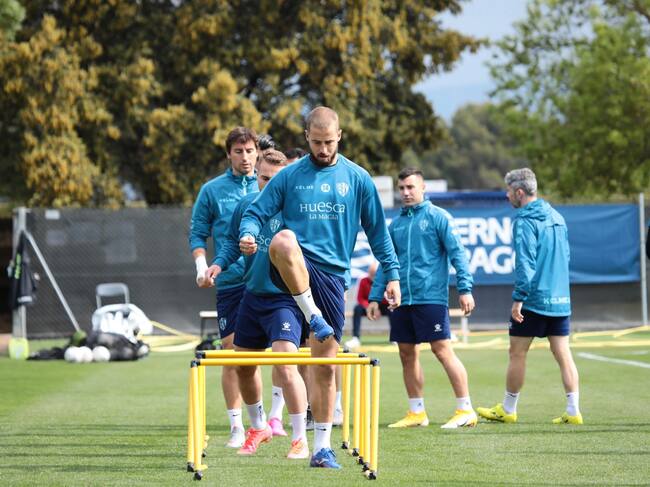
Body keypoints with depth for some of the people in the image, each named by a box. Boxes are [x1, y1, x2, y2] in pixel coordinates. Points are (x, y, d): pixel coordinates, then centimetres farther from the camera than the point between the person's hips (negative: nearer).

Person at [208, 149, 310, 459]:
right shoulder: (246, 204, 4)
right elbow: (233, 241, 18)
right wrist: (219, 264, 1)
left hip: (285, 299, -7)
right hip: (251, 296, 7)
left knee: (285, 365, -21)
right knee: (243, 366, 16)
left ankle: (300, 439, -10)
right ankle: (258, 427, 40)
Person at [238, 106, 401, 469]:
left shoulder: (358, 179, 9)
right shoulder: (289, 176, 5)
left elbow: (377, 230, 13)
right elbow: (256, 212, 2)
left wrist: (392, 274, 8)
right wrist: (249, 235, -20)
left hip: (332, 275, 2)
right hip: (295, 272, -1)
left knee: (325, 364, 0)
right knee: (284, 240, -39)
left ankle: (323, 447, 7)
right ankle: (315, 317, -29)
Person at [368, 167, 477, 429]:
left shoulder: (438, 217, -1)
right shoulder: (395, 224, 15)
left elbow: (457, 253, -6)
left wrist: (465, 289, -14)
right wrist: (375, 297, 13)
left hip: (431, 297, -6)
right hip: (401, 300, 6)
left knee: (442, 349, -9)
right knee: (407, 354, 7)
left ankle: (465, 410, -6)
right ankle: (416, 412, 16)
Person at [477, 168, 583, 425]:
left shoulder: (525, 222, -12)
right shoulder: (557, 217, 13)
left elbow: (525, 262, -18)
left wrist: (518, 298, -17)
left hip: (534, 298, -7)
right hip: (560, 300, 7)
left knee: (517, 353, 4)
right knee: (563, 353, 5)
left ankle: (508, 409, 13)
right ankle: (573, 411, -1)